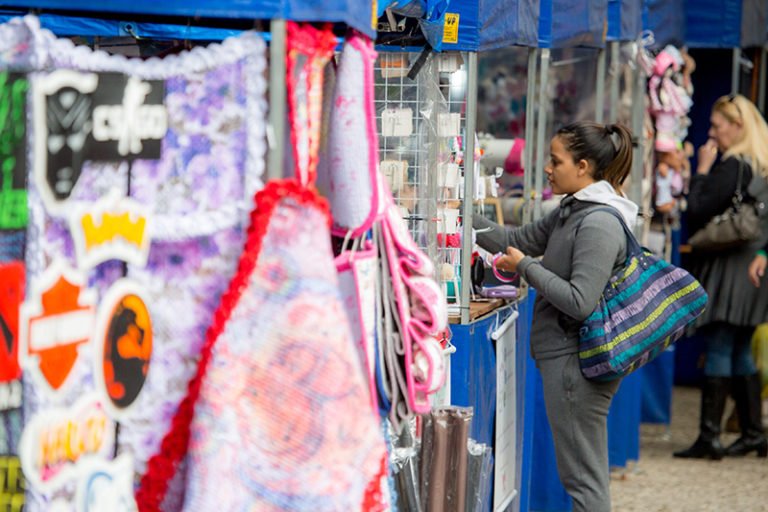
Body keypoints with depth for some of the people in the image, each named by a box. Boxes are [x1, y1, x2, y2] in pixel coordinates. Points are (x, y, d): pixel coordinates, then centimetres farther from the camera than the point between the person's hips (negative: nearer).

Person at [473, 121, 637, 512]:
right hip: (564, 353, 10)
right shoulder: (572, 211, 13)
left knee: (583, 476, -5)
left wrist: (525, 267, -14)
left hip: (576, 360, -10)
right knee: (585, 471, 15)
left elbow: (580, 301, -24)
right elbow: (518, 240, 18)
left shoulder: (599, 224, -18)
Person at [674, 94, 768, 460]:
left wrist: (702, 170, -8)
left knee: (717, 350, -7)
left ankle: (709, 437, -8)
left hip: (728, 266, -9)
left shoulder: (732, 166, -15)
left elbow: (697, 213, -17)